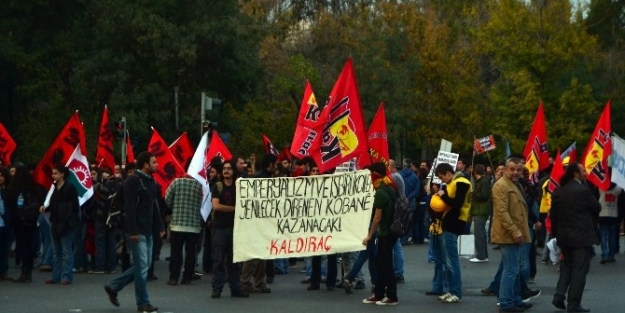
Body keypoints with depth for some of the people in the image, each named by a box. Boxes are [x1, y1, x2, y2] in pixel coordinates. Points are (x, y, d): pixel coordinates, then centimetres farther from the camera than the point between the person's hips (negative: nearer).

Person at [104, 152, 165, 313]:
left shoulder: (151, 182, 14)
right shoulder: (133, 181, -13)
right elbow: (129, 208, -18)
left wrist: (159, 227, 13)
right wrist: (133, 231, -22)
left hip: (148, 231, 9)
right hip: (137, 231, -9)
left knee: (143, 265, 12)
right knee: (142, 266, -5)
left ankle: (113, 286, 22)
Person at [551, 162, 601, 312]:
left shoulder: (558, 191, 5)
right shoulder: (583, 190, -16)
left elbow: (553, 213, 9)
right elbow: (597, 207, -5)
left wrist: (556, 232, 18)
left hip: (564, 235, 7)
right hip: (581, 236, -7)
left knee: (567, 266, 21)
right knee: (579, 270, 1)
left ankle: (559, 297, 12)